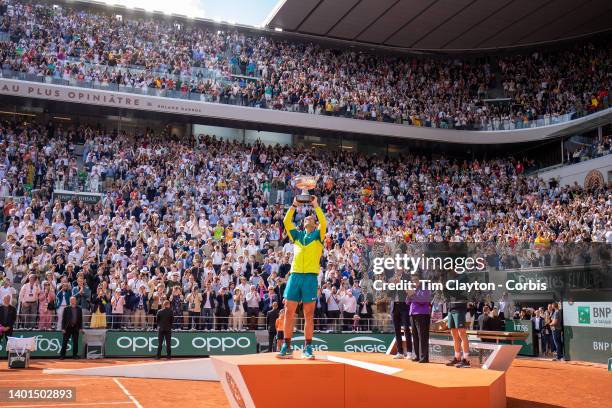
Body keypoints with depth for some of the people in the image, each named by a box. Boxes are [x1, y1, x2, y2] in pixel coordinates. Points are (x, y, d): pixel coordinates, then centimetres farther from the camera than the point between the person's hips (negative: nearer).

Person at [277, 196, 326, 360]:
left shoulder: (318, 235, 12)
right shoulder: (297, 235, 20)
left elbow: (323, 223, -6)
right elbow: (286, 222, 8)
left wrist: (316, 205, -3)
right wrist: (294, 205, 5)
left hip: (310, 276, -3)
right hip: (295, 275, 3)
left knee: (309, 315, 0)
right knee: (289, 313, 1)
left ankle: (308, 348, 5)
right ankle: (287, 348, 7)